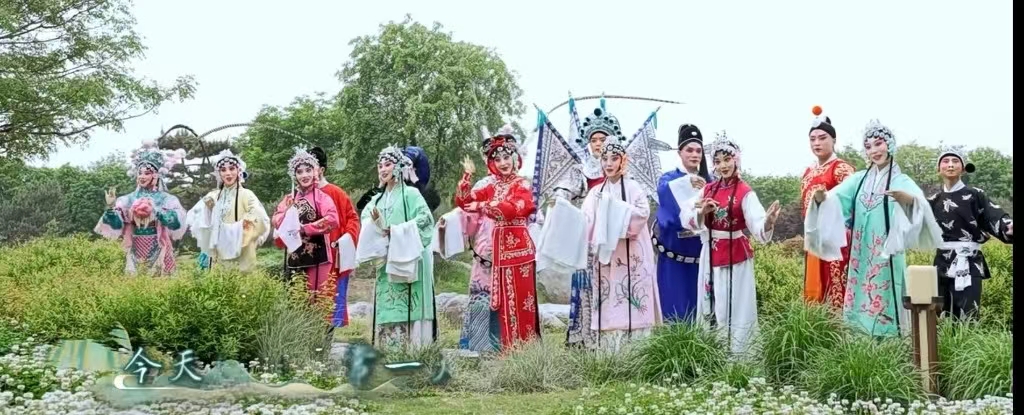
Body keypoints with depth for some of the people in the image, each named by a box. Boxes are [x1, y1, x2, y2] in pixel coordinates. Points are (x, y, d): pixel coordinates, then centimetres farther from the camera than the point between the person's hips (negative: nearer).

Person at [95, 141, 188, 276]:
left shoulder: (167, 199, -2)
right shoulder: (128, 199, 6)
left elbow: (177, 223, -16)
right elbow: (116, 225, -1)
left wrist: (155, 210, -22)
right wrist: (110, 207, -16)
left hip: (157, 252, -2)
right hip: (135, 253, 3)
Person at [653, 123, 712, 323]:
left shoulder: (709, 181, 11)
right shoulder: (669, 178, 0)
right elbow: (663, 190, -24)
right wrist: (687, 181, -42)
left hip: (700, 252, 3)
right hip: (675, 250, -3)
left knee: (700, 302, 4)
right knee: (675, 303, -3)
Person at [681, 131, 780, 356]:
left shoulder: (745, 193, -11)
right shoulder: (708, 190, 5)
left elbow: (757, 226, -25)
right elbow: (687, 218, -3)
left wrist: (768, 222, -47)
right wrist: (702, 212, -22)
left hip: (736, 257, -5)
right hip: (711, 256, 5)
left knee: (736, 308, 0)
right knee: (711, 307, 13)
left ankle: (737, 354, 9)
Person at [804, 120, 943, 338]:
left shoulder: (901, 181, -2)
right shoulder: (859, 179, 10)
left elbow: (919, 202, -21)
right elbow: (837, 198, -3)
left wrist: (907, 199, -44)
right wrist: (821, 198, -25)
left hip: (887, 256, -4)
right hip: (861, 256, 4)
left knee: (885, 303, -3)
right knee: (862, 303, 6)